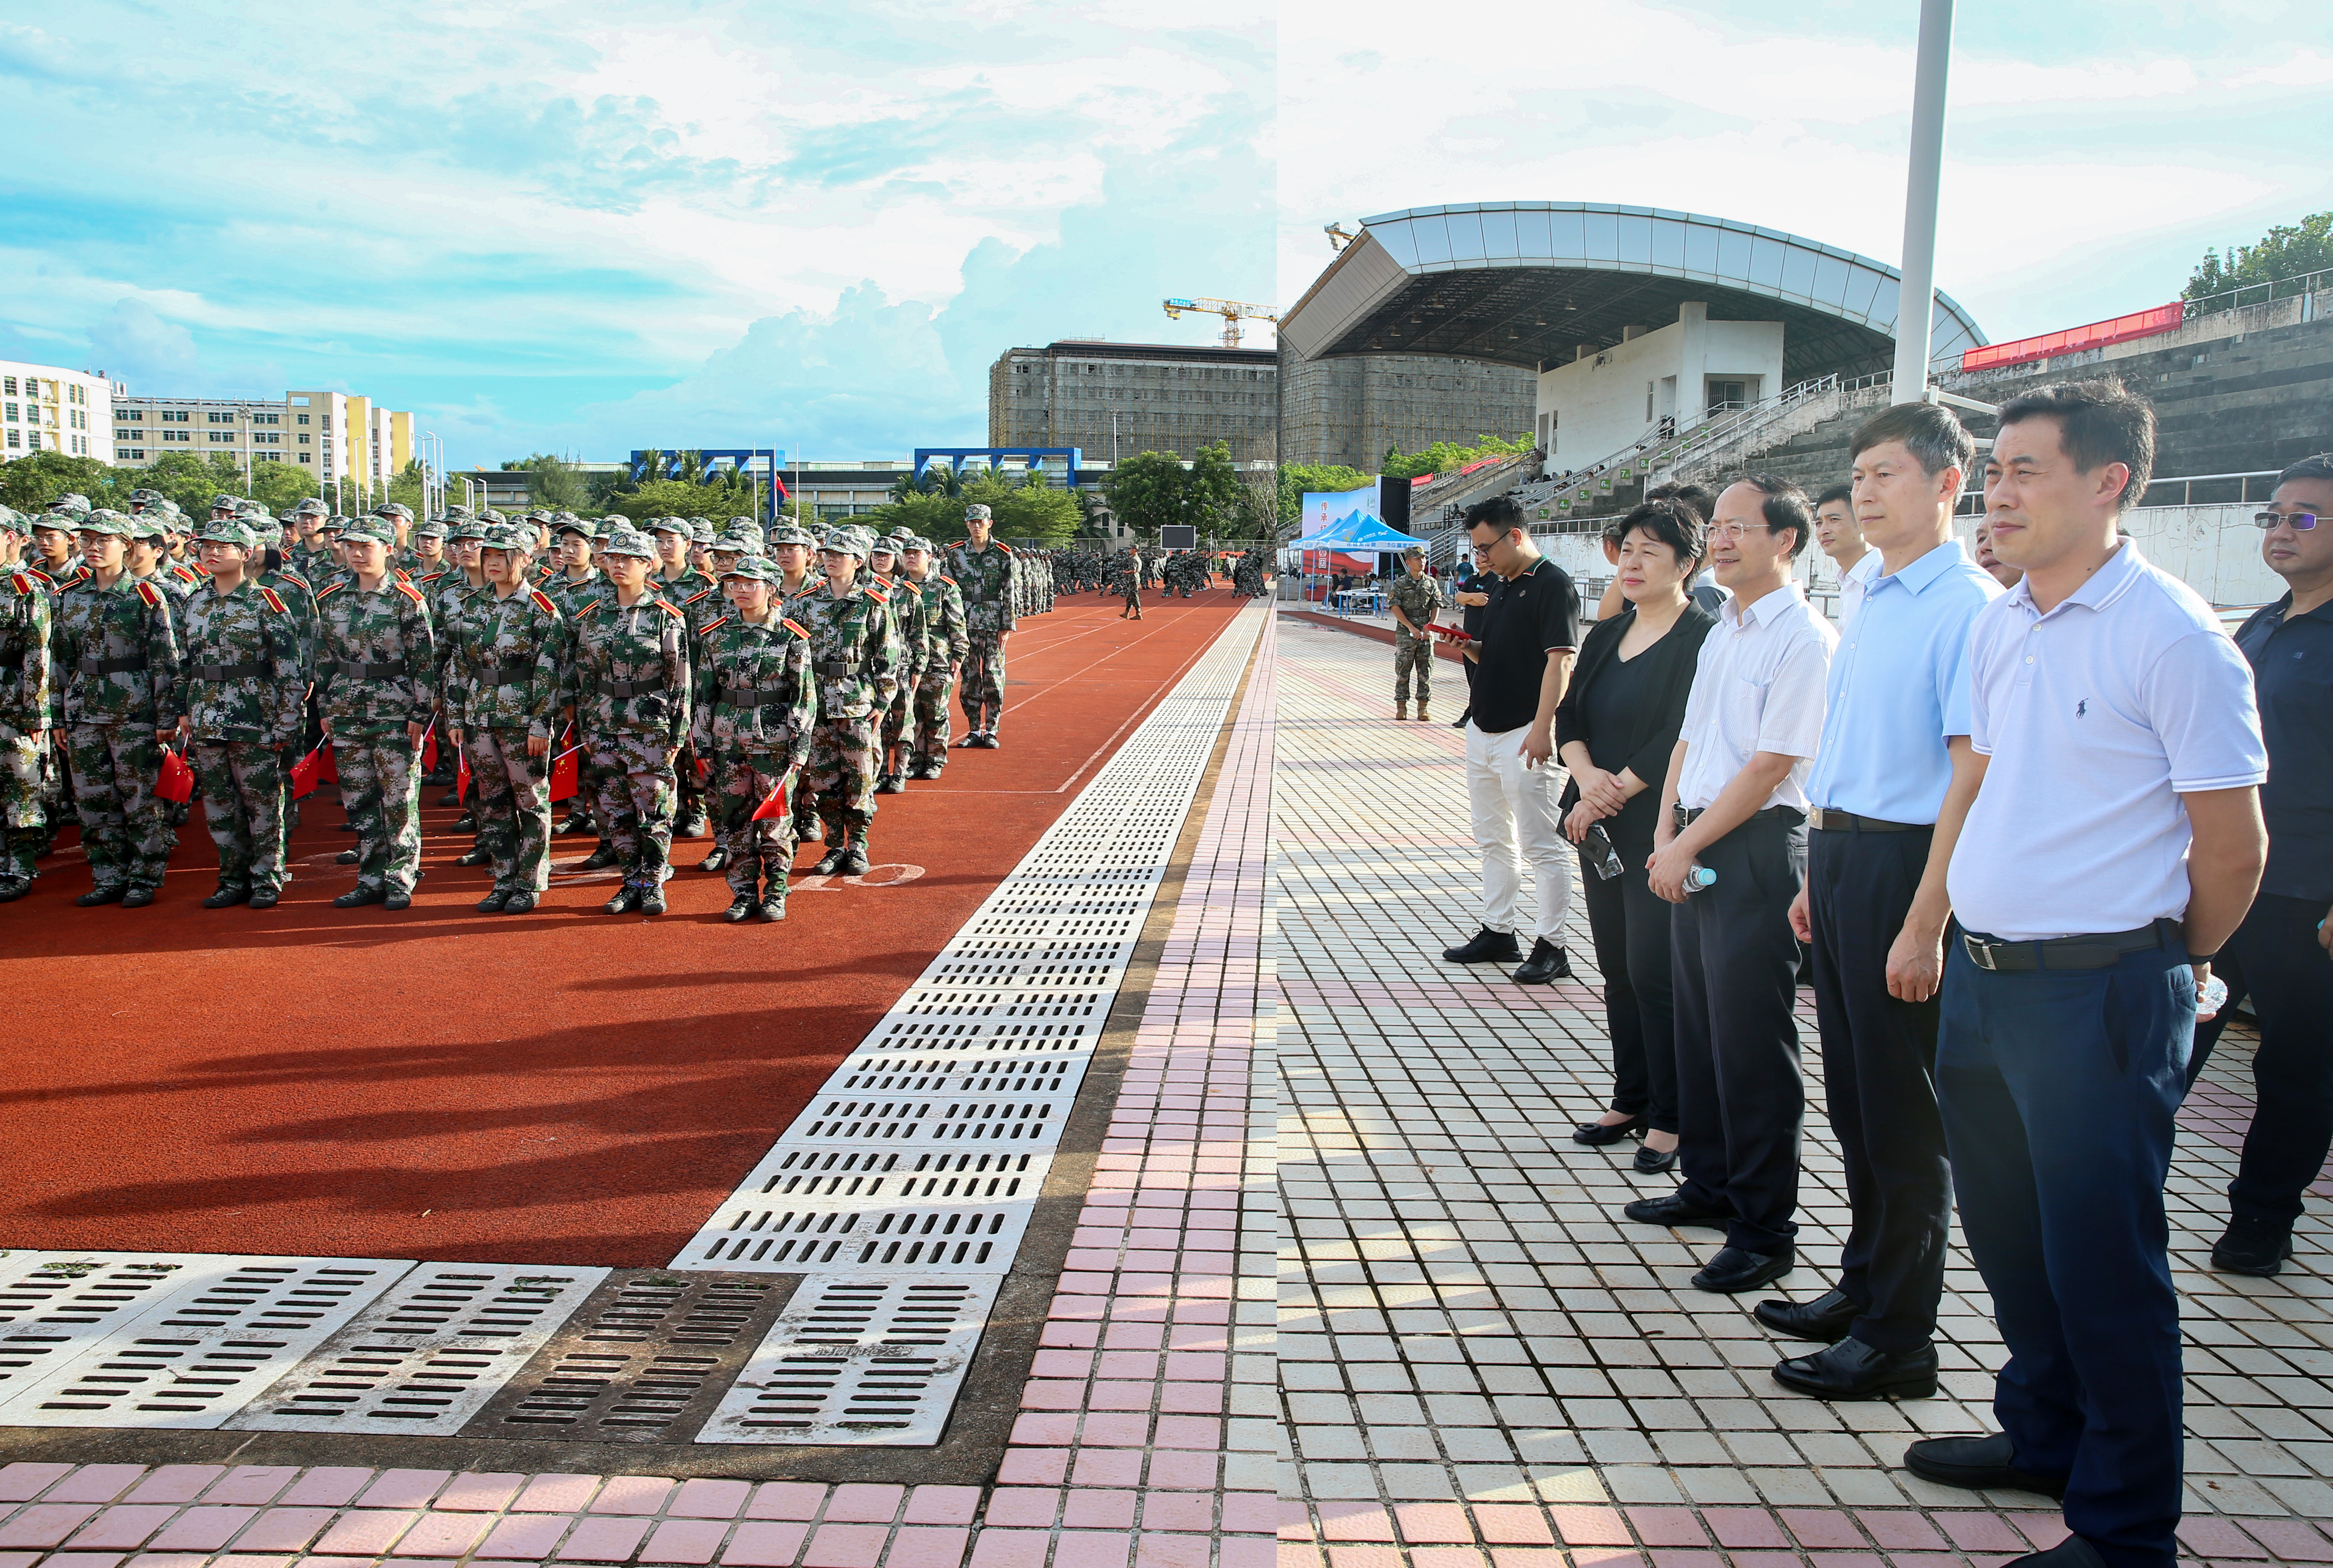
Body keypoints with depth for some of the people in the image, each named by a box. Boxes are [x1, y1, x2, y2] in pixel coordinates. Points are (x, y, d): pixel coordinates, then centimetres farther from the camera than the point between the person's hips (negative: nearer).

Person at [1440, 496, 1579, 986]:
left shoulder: (1552, 585, -13)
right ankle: (1498, 932, 26)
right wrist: (1466, 647, 4)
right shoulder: (1503, 588, 15)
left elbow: (1560, 660, -21)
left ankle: (1550, 946, 3)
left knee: (1540, 844, -4)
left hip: (1523, 736, -10)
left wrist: (1542, 729, -28)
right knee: (1493, 840, 16)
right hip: (1483, 729, 10)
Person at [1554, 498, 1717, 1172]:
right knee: (1617, 970, 13)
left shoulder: (1704, 637, -10)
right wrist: (1586, 775, -10)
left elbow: (1683, 738, -17)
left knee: (1655, 973, -4)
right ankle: (1630, 1100, 24)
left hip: (1661, 831, -7)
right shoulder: (1605, 635, 13)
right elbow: (1569, 714, 8)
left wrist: (1614, 791, -14)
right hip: (1601, 828, 7)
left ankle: (1669, 1119, 8)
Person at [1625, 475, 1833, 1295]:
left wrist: (1687, 848, -13)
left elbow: (1770, 767, -17)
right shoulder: (1722, 631, 14)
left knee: (1750, 1042, -2)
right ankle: (1710, 1185, 32)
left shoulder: (1803, 639, -13)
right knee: (1697, 1022, 16)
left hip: (1756, 849, -8)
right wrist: (1665, 836, 5)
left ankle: (1763, 1228, 9)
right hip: (1693, 846, 8)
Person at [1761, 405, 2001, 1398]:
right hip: (1838, 856, 9)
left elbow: (1971, 773, -20)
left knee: (1901, 1108, 2)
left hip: (1905, 862, -8)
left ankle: (1899, 1339, 16)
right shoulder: (1868, 603, 13)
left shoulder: (1969, 607, -14)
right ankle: (1862, 1288, 34)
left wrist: (1924, 924, -22)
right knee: (1852, 1093, 18)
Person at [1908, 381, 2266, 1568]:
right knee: (2007, 1234, 19)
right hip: (1981, 977, 7)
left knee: (2101, 1261, 3)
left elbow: (2234, 850, -8)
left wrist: (2159, 972, 4)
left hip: (2097, 994, -7)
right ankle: (2042, 1437, 40)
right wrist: (1958, 926, 16)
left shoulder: (2174, 637, -13)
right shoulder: (1996, 626, 8)